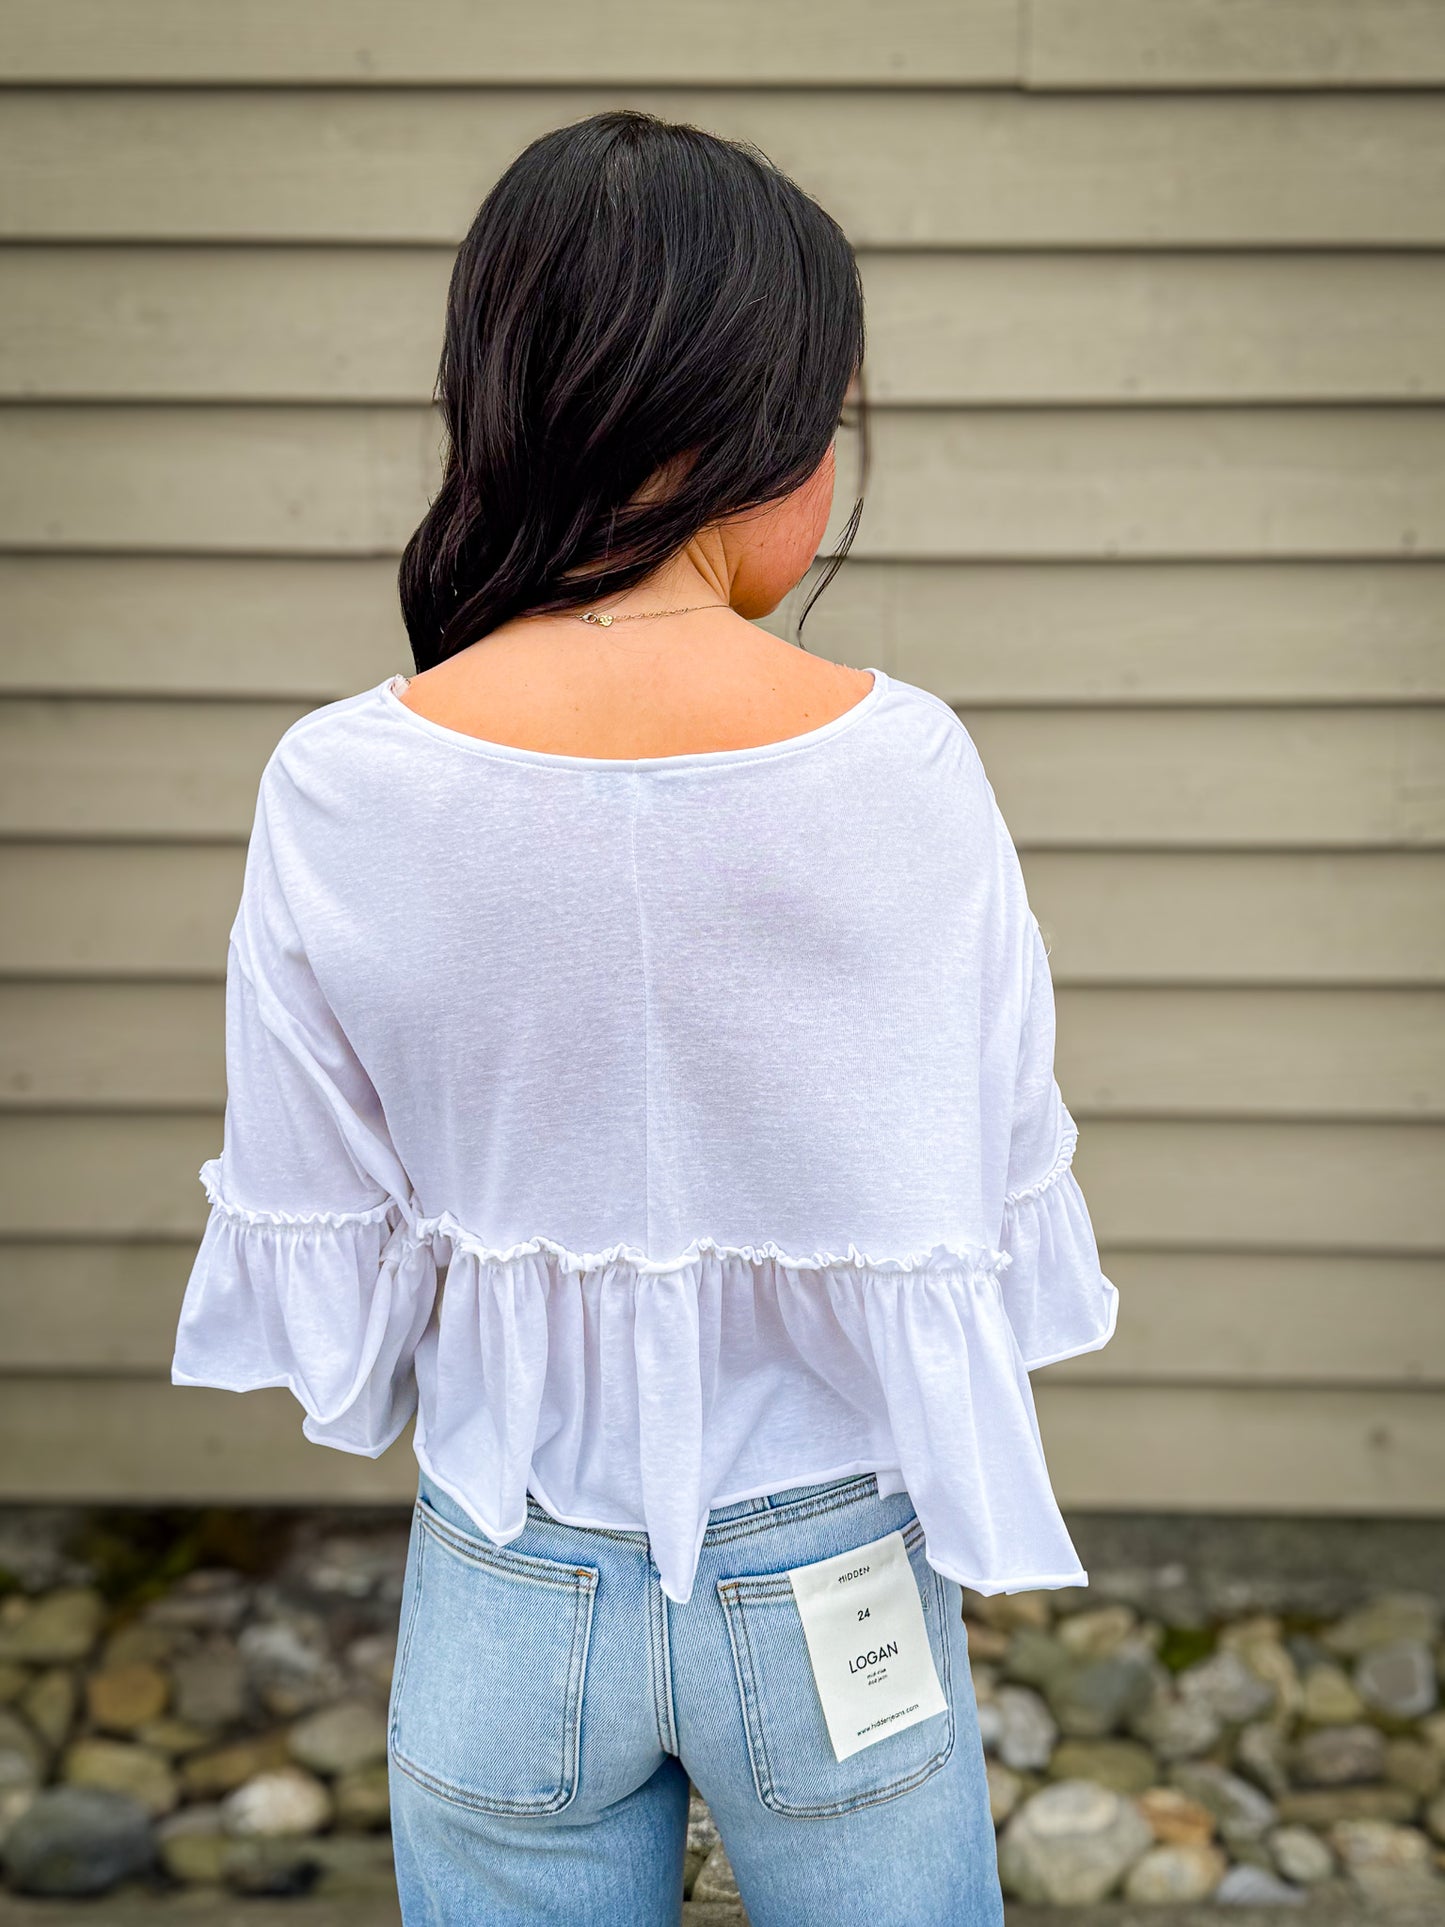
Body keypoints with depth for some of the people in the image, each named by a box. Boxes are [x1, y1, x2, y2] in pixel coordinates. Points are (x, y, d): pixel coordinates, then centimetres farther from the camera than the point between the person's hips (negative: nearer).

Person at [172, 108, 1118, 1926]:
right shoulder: (900, 766, -18)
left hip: (508, 1594, 1)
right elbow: (986, 1216, -10)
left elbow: (316, 1275, -8)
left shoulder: (341, 789, -15)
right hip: (835, 1588, 0)